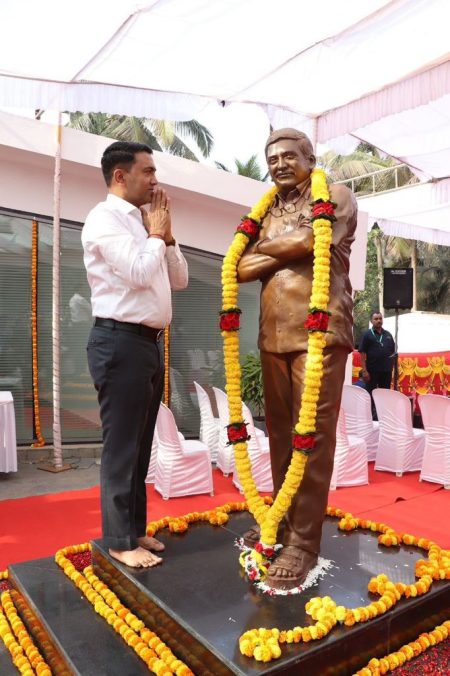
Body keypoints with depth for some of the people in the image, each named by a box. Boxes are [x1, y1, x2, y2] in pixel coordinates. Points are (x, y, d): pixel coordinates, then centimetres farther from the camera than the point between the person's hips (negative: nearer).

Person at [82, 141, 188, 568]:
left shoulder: (141, 222, 19)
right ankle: (119, 540, 11)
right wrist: (156, 234, -3)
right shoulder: (105, 218, -7)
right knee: (121, 446, -2)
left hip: (148, 341, 9)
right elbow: (140, 273, -20)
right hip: (120, 342, -9)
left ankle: (135, 529, 25)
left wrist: (166, 235, 9)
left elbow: (179, 280, 21)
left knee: (141, 445, 13)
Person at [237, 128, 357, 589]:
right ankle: (283, 521, 25)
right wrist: (288, 251, -6)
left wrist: (266, 246, 3)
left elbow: (309, 240, -14)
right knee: (280, 433, 10)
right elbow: (241, 270, 7)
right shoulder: (268, 213, 20)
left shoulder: (335, 197, 6)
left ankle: (304, 542, 4)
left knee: (312, 437, -5)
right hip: (274, 336, 6)